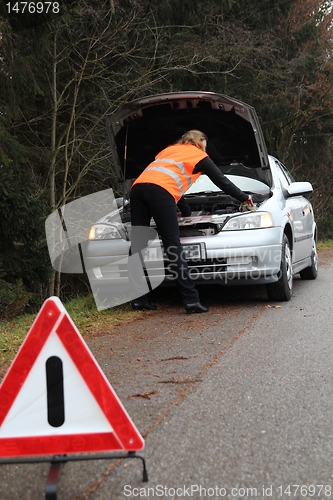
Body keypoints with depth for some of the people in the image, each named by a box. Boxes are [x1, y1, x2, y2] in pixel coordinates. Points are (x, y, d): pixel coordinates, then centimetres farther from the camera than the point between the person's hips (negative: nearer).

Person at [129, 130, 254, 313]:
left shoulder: (168, 150, 40)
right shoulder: (198, 154, 23)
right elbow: (221, 181, 27)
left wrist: (185, 209, 53)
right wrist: (244, 197, 40)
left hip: (138, 186, 6)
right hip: (159, 191, -6)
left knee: (138, 244, 4)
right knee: (173, 245, -7)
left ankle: (139, 299, 3)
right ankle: (191, 300, -7)